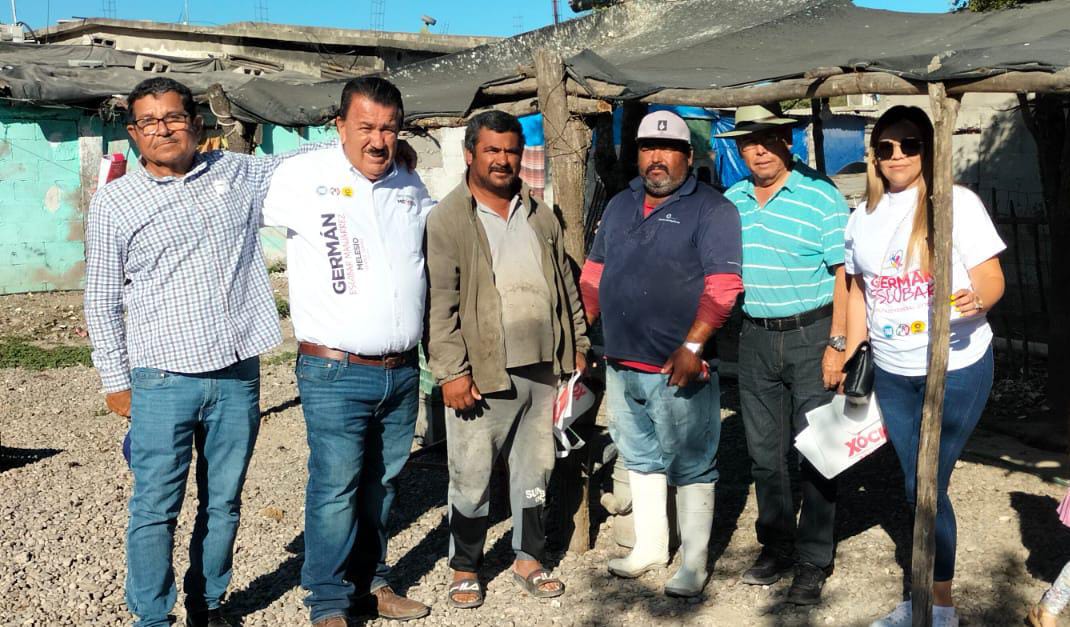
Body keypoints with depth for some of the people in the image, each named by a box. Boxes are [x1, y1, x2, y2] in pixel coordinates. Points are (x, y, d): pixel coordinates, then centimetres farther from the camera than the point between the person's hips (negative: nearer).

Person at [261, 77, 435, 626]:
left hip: (402, 372, 5)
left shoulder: (410, 186, 11)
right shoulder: (302, 176, -5)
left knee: (381, 483, 15)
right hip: (335, 374, -5)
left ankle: (371, 580, 32)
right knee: (336, 487, -3)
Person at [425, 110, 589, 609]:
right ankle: (465, 568, 25)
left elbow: (565, 283, 17)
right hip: (481, 375, -5)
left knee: (535, 470, 16)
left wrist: (577, 344, 14)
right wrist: (451, 372, -15)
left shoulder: (541, 215, 11)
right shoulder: (447, 220, -6)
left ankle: (529, 558, 32)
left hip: (542, 368, 5)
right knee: (471, 479, 6)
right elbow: (439, 303, -11)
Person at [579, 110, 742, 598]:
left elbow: (723, 285, -15)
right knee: (640, 459, 18)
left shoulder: (711, 209, -7)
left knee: (690, 466, 4)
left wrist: (693, 346, -22)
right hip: (621, 364, 7)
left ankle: (694, 562, 16)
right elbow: (594, 271, 19)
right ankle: (649, 546, 33)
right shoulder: (619, 206, 14)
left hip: (677, 369, -7)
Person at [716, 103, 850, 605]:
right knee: (764, 451, 12)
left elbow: (843, 274, -10)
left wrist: (837, 343, -15)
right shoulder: (731, 201, 8)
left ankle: (813, 562, 14)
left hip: (811, 335, -5)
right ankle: (776, 548, 27)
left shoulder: (821, 196, -8)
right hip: (755, 338, 5)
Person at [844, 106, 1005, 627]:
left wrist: (975, 299, -31)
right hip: (892, 373, 5)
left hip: (956, 367, -5)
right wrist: (849, 358, 11)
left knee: (929, 488, -2)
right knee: (915, 488, 14)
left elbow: (992, 281, -9)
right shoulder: (863, 217, 7)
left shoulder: (957, 203, -7)